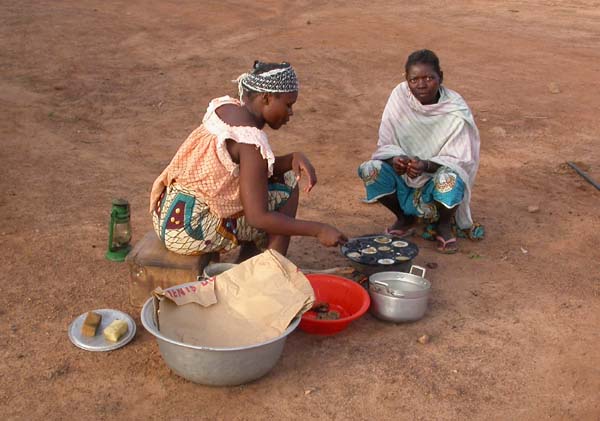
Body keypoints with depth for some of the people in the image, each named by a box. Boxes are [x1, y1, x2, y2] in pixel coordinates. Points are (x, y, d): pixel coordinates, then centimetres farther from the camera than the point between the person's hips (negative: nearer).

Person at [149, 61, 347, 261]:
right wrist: (317, 230, -16)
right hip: (190, 230, -9)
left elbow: (259, 169, 14)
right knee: (286, 191, -3)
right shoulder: (251, 141, -21)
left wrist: (294, 158, -4)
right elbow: (258, 218, -22)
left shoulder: (228, 108, 5)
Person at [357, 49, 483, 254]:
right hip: (404, 177, 3)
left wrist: (426, 165, -35)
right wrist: (395, 159, -31)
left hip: (437, 177, -3)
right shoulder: (400, 96, -12)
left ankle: (444, 225, -2)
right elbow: (385, 144, -7)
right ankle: (404, 218, 4)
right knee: (370, 170, -23)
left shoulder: (456, 111, -18)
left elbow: (460, 160, -16)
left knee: (449, 178, -36)